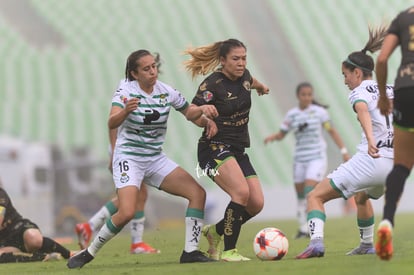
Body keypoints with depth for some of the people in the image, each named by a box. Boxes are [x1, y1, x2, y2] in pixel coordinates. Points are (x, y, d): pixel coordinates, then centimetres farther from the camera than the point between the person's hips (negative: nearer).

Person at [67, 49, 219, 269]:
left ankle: (191, 251, -2)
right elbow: (112, 123, -29)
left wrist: (202, 111, -9)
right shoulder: (126, 90, -14)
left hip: (156, 159, 6)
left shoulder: (166, 92, 0)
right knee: (127, 213, -24)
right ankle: (89, 252, -4)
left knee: (198, 193, -8)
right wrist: (125, 111, -51)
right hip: (129, 158, -6)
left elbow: (189, 113, 15)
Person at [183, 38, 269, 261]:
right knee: (241, 192, -28)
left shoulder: (243, 76, 6)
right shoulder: (212, 84, -14)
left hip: (238, 151, 8)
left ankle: (216, 231, 19)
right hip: (214, 149, -8)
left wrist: (261, 87, 51)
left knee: (256, 203, -5)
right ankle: (228, 251, -19)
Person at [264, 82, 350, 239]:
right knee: (300, 196, 6)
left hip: (317, 158, -4)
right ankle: (303, 229, 17)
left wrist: (344, 151, 1)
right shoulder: (291, 115, 4)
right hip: (300, 159, 4)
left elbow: (332, 131, 4)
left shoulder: (319, 111, -2)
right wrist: (271, 137, -13)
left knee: (309, 193, -17)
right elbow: (281, 135, 9)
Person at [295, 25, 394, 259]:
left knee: (316, 196, -2)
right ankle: (367, 245, 41)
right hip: (394, 164, 8)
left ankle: (316, 242, -23)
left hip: (369, 159, -8)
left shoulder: (360, 92, -1)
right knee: (361, 197, 39)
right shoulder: (392, 91, 19)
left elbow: (363, 111, -24)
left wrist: (371, 141, -40)